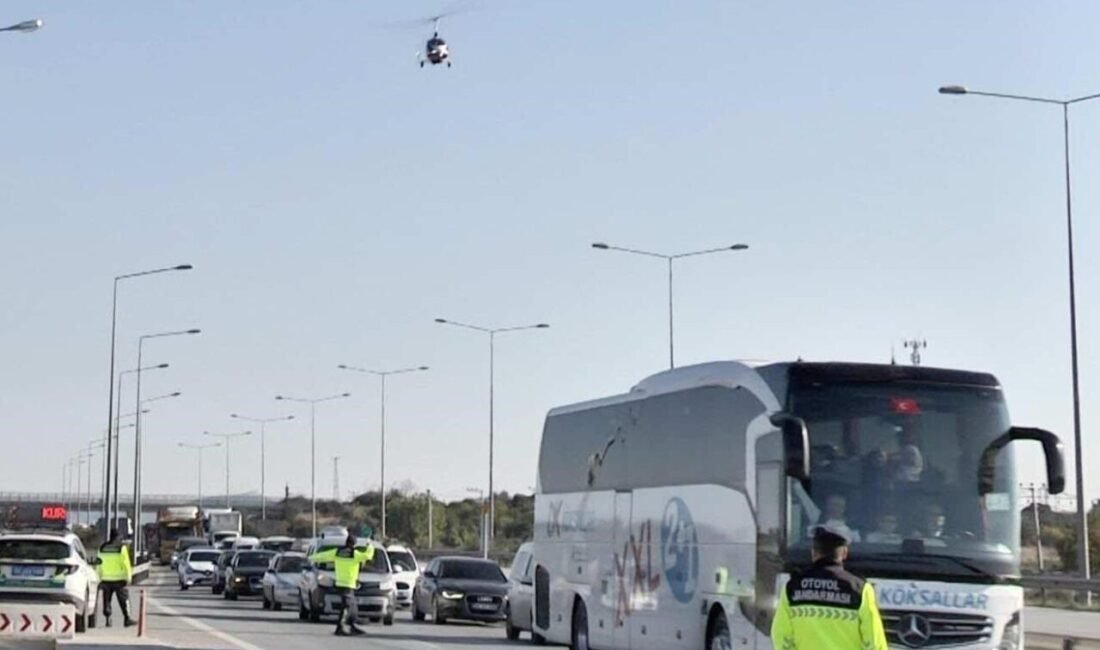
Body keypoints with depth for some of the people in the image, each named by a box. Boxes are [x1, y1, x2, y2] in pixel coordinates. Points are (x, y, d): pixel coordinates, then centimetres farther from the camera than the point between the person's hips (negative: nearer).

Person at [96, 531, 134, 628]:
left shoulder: (102, 548, 5)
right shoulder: (121, 548, -7)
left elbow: (98, 564, 8)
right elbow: (126, 564, -9)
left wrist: (99, 578, 14)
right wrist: (129, 577, -5)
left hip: (106, 579, 3)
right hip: (119, 579, -3)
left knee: (107, 600, 9)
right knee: (123, 599, 2)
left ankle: (107, 619, 5)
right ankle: (127, 618, -1)